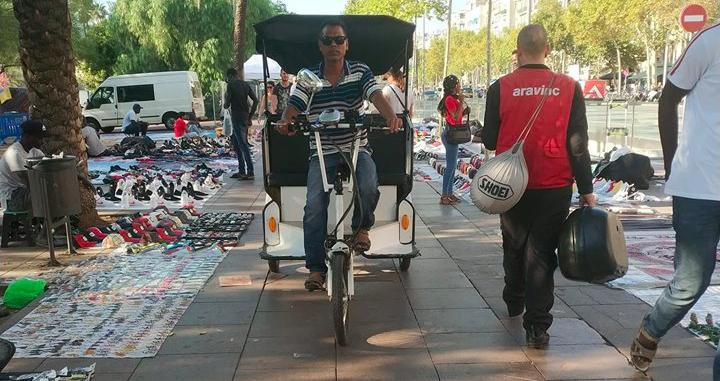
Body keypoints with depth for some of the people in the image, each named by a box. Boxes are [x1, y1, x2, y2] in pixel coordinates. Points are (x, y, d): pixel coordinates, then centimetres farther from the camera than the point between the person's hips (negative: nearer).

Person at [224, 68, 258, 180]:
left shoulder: (231, 85, -9)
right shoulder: (245, 84, 13)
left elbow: (226, 105, -11)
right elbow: (255, 100, 10)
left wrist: (225, 103, 13)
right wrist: (250, 116, 12)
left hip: (237, 118, -8)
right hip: (245, 118, 8)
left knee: (243, 145, -8)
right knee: (236, 145, 17)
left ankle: (250, 173, -9)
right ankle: (241, 171, 19)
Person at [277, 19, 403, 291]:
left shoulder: (360, 72, 1)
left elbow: (377, 96, -15)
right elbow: (293, 106, -10)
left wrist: (391, 117, -37)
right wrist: (285, 122, -34)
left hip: (357, 148, -1)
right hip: (322, 153, 1)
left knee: (368, 188, -30)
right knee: (314, 206, -14)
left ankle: (361, 226, 4)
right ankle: (316, 267, 0)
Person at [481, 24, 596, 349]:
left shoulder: (500, 88, -6)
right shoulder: (569, 88, -4)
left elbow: (489, 141, -1)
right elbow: (578, 144, -4)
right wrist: (586, 190, 2)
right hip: (555, 188, -1)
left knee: (514, 247, 21)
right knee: (541, 253, 6)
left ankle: (514, 303, 40)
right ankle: (537, 327, 6)